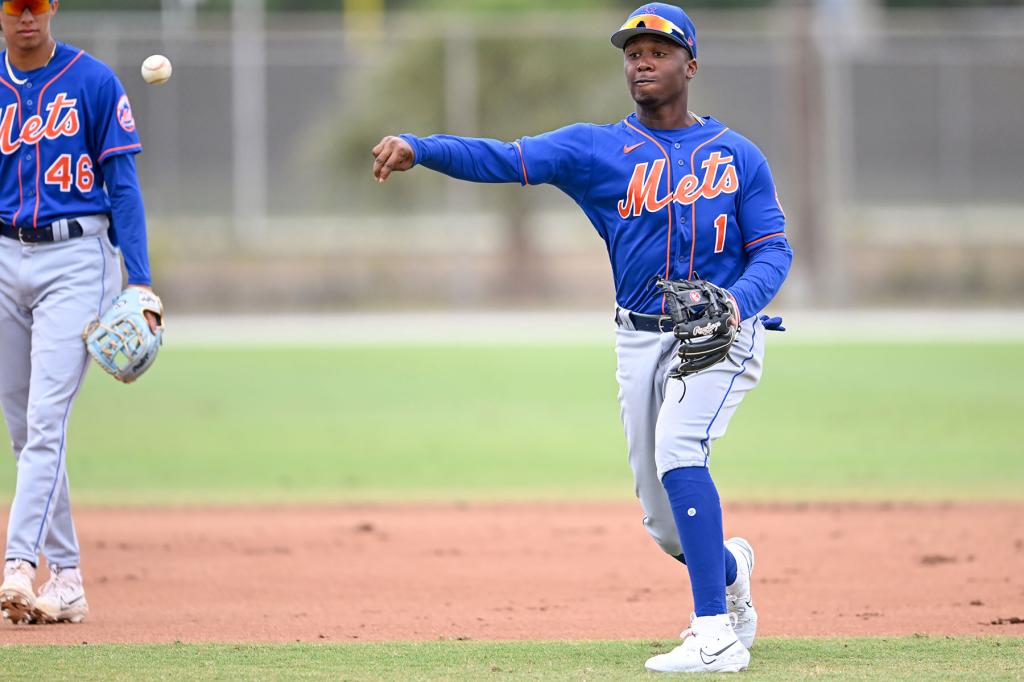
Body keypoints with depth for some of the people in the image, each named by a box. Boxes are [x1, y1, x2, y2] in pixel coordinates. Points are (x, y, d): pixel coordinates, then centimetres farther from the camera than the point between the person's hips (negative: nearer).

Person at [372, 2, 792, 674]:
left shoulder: (738, 155, 3)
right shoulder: (598, 148, 3)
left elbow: (774, 249, 0)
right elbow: (505, 159, -11)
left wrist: (738, 300, -22)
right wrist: (416, 147, -28)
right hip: (641, 341, 3)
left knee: (677, 448, -30)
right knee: (666, 521, 7)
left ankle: (716, 635, -32)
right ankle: (730, 568, 44)